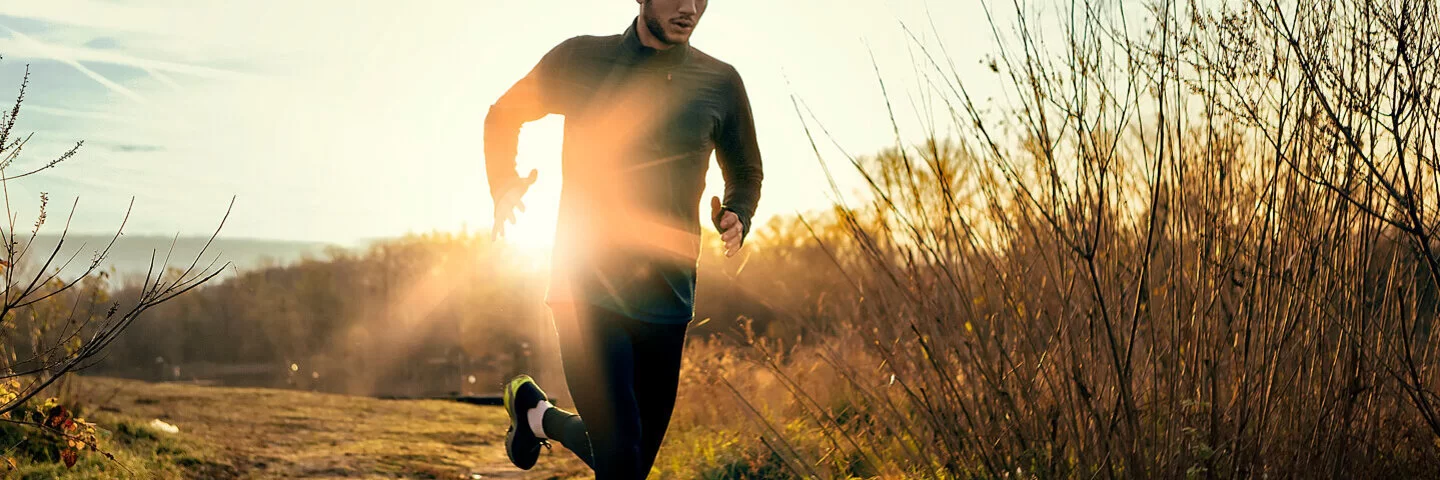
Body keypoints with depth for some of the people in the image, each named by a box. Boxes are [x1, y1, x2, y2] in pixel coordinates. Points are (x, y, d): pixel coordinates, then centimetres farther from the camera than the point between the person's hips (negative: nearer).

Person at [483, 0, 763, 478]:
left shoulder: (720, 82, 4)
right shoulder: (581, 59, 0)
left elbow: (745, 172, 19)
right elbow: (503, 116, 15)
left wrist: (736, 219, -2)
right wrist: (505, 186, 0)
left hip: (666, 295, 4)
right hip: (586, 288, -3)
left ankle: (539, 416, 40)